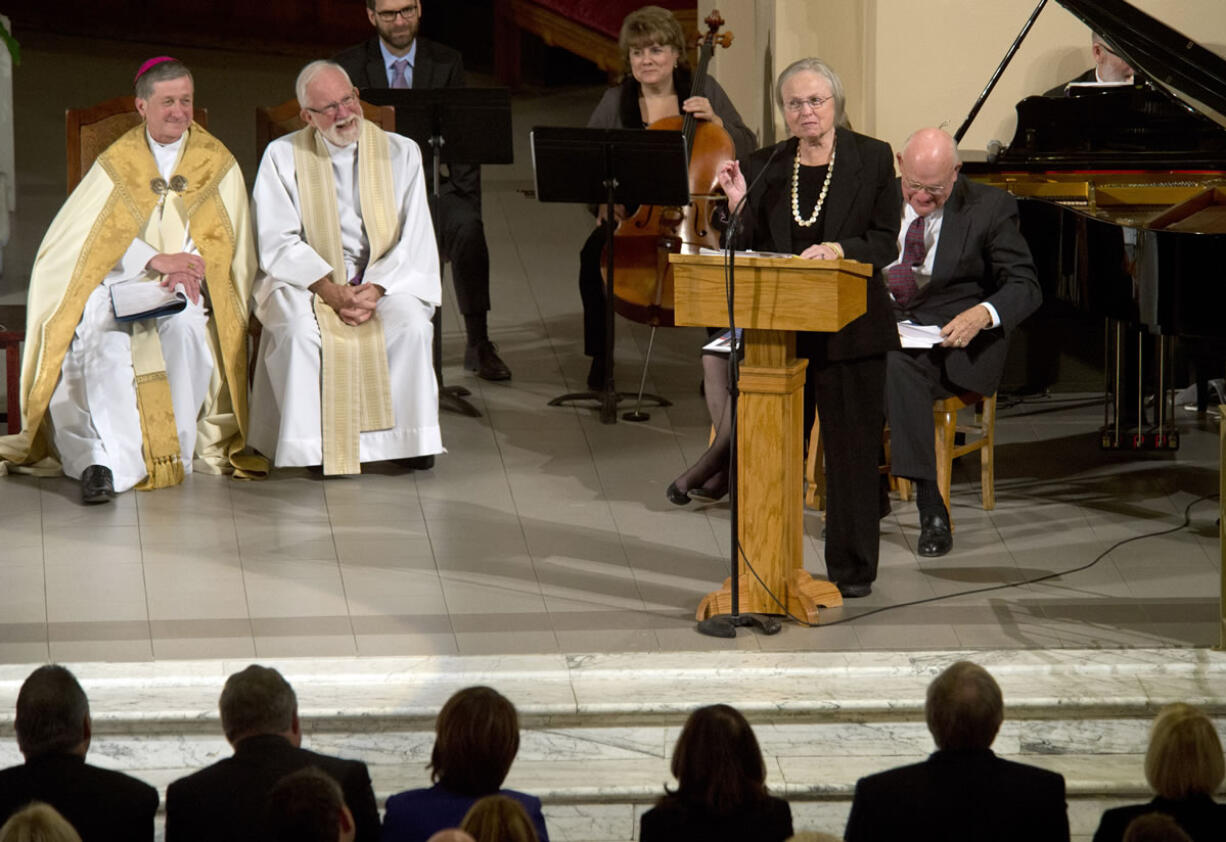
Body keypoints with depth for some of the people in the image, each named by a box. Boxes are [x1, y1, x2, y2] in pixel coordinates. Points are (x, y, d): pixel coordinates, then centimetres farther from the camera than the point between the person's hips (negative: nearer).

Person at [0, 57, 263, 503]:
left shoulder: (217, 164, 12)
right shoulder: (116, 164, 11)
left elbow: (225, 242, 7)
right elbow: (89, 238, 0)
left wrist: (188, 266, -15)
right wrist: (155, 260, -14)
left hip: (188, 289, 0)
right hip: (120, 285, 0)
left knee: (186, 327, -37)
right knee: (108, 342, -34)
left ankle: (174, 453, -32)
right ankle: (107, 460, -44)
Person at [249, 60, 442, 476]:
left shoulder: (401, 153, 5)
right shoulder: (282, 157, 2)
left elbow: (414, 239, 0)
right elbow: (278, 243, -4)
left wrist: (375, 289, -17)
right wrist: (330, 290, -20)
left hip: (386, 279, 1)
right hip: (305, 280, -1)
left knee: (411, 324, -30)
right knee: (301, 331, -33)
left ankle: (410, 440, -17)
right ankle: (312, 446, -24)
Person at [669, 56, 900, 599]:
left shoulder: (872, 159, -1)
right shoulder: (764, 168, 7)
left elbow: (886, 242, -3)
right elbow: (749, 251, 7)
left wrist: (841, 249, -21)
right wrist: (740, 206, -10)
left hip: (849, 329, -3)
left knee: (850, 445, 1)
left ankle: (851, 568, 10)